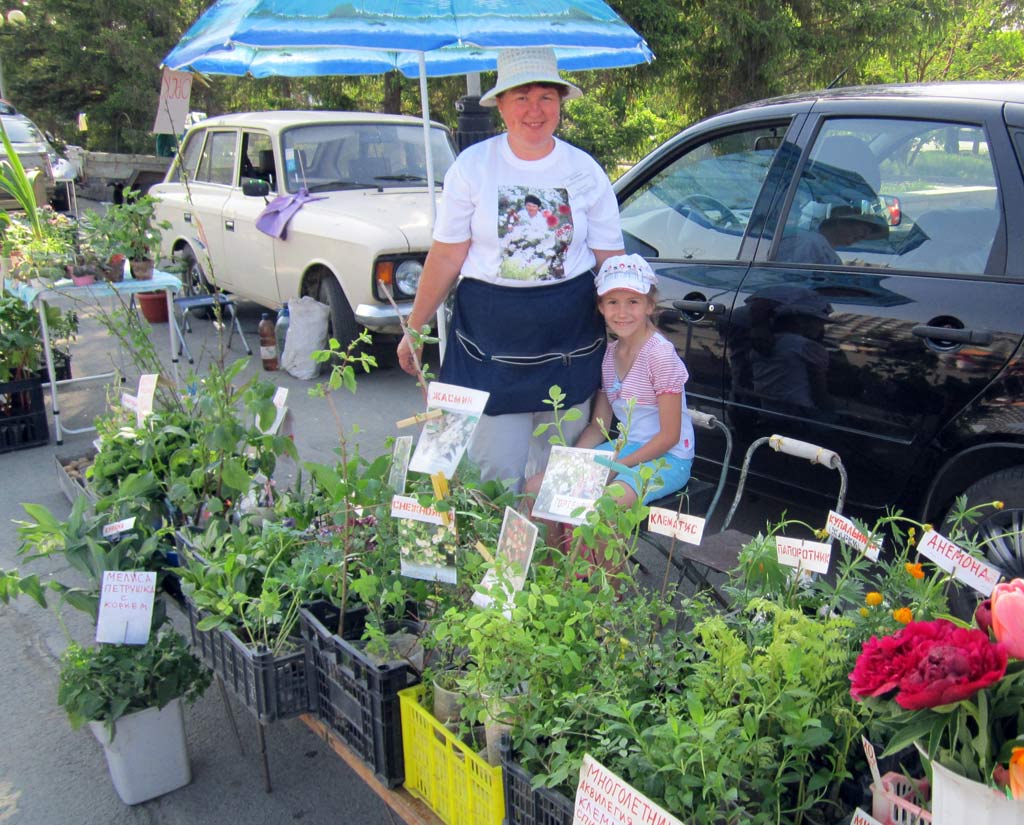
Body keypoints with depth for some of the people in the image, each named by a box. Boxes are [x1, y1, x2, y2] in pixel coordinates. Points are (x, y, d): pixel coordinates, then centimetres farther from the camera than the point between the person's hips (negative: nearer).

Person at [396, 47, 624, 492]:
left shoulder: (584, 171, 3)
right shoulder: (473, 166, -1)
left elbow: (611, 261, 6)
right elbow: (446, 256, 0)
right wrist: (414, 328, -1)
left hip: (570, 339, 2)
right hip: (490, 336, -1)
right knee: (495, 464, -1)